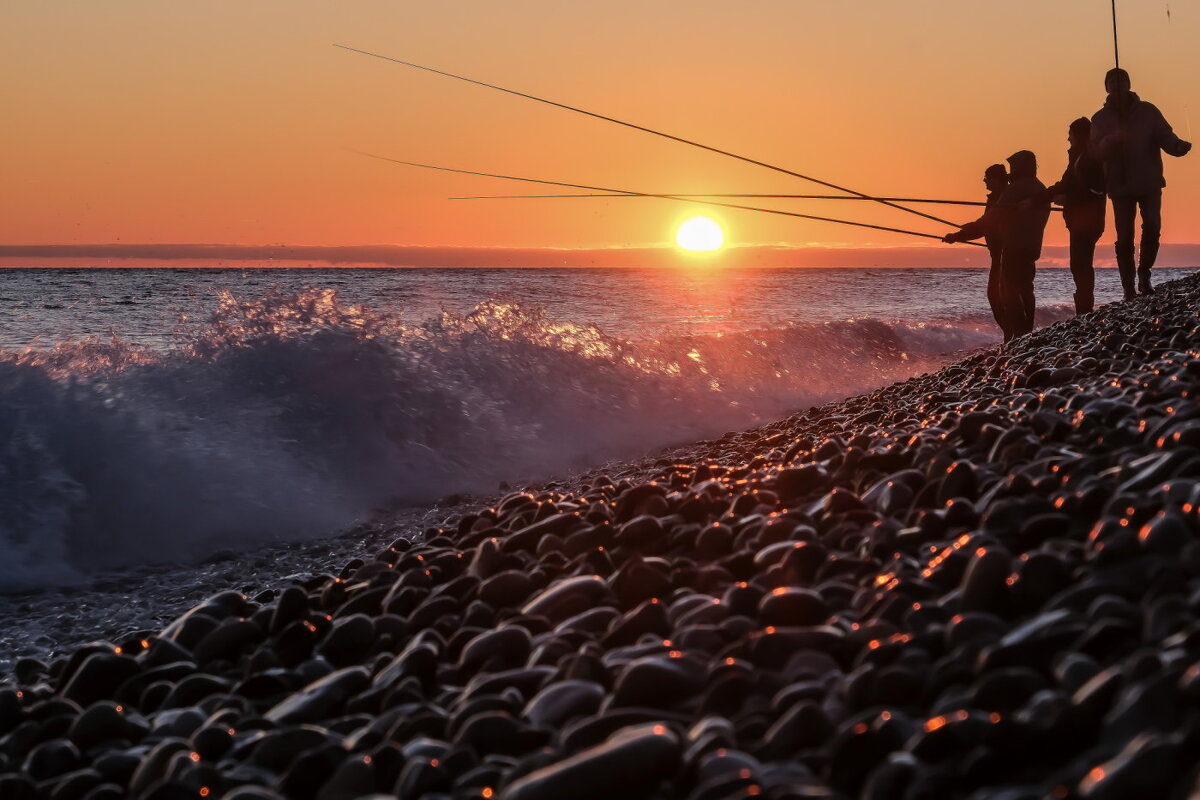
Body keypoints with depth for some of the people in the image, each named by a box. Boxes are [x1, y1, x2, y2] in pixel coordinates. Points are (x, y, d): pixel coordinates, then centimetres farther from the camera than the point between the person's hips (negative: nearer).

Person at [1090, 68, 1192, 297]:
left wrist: (1181, 146, -28)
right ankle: (1128, 289, 5)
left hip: (1149, 183, -1)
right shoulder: (1101, 119, 4)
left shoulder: (1147, 112, 2)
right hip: (1120, 186, 1)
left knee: (1152, 227, -17)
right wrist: (1112, 140, -28)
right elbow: (1098, 152, -7)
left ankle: (1144, 274, 3)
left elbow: (1166, 138, -6)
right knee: (1124, 238, -1)